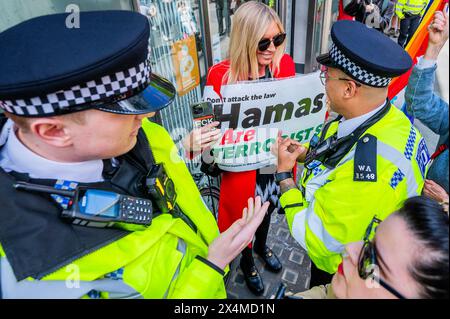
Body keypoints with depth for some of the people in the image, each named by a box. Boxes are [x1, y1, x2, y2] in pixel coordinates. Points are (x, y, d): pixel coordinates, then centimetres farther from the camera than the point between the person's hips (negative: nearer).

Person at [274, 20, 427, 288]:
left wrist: (284, 174, -26)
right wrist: (308, 153, -12)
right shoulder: (389, 118, -16)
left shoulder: (365, 164, -44)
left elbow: (315, 242, -32)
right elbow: (346, 161, 3)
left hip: (341, 276, -6)